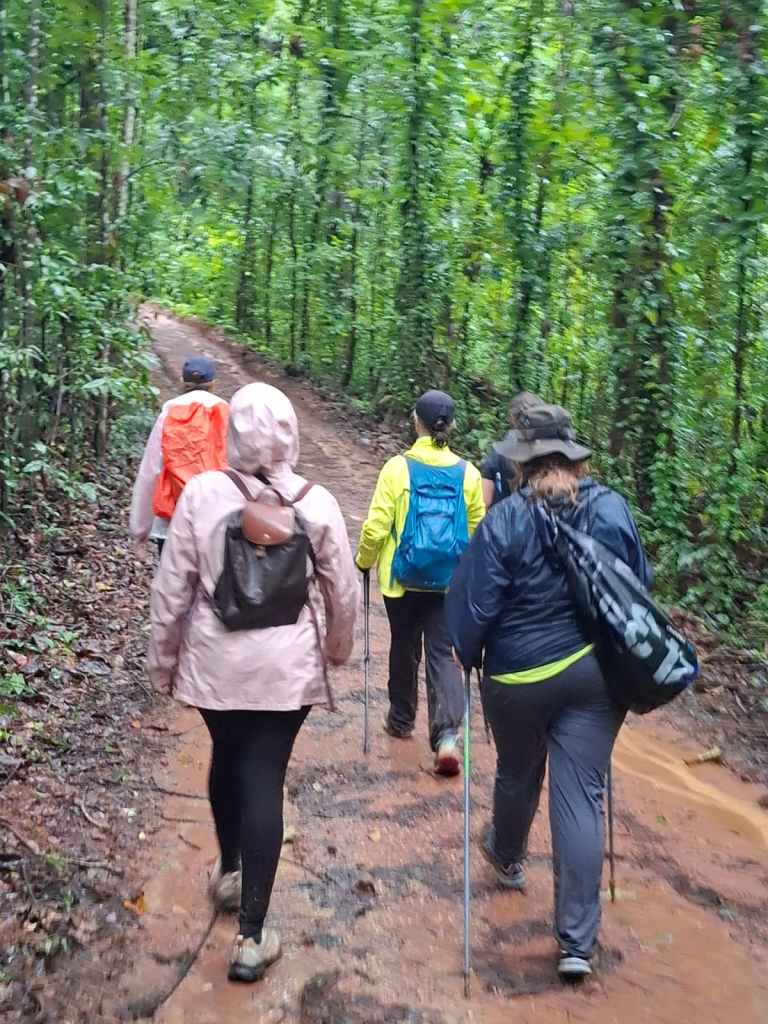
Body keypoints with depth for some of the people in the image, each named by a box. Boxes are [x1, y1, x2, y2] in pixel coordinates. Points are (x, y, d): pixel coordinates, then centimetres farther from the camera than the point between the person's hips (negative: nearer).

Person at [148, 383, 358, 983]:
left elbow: (172, 588, -5)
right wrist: (339, 646, 19)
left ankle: (229, 871, 46)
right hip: (287, 666, -1)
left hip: (215, 661, 1)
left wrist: (164, 659, 8)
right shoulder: (317, 503, -8)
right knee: (265, 781, 5)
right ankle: (251, 937, 8)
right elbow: (343, 590, 1)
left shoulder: (201, 494, -10)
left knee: (227, 759, 24)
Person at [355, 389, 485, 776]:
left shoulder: (398, 468, -11)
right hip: (450, 581, 1)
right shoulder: (467, 472, -3)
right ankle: (447, 733, -8)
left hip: (403, 578, -1)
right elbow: (477, 530, 4)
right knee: (442, 653, 7)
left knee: (404, 649, 17)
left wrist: (364, 561, 6)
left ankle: (401, 720, 35)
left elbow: (376, 528, -12)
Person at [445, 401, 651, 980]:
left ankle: (508, 857, 51)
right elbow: (641, 586, 7)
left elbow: (475, 602, -11)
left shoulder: (505, 521, -14)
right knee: (581, 796, 3)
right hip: (597, 671, 2)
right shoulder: (613, 509, -4)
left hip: (520, 676, -2)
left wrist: (468, 655, 8)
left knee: (518, 775, 22)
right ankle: (578, 941, 6)